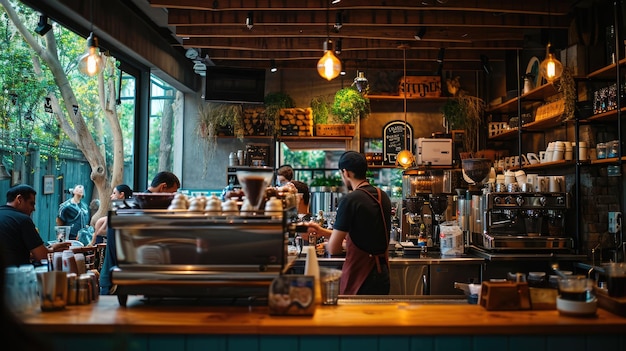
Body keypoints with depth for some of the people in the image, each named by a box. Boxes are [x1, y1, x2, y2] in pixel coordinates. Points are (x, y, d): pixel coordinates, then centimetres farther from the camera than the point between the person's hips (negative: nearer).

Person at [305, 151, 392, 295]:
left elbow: (333, 248, -15)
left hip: (359, 275, -7)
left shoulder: (349, 200, -16)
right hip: (382, 274, 7)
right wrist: (322, 231, 19)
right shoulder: (383, 197, 7)